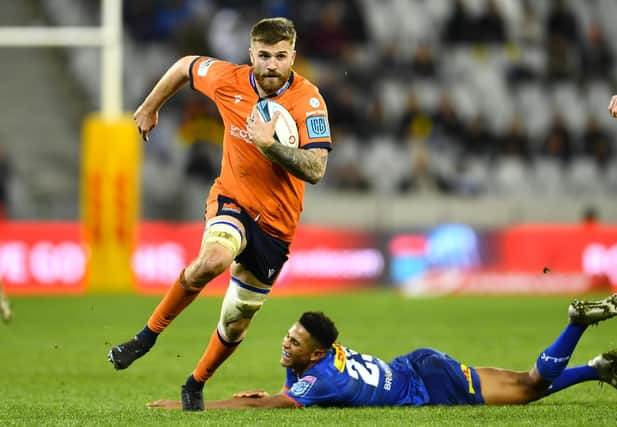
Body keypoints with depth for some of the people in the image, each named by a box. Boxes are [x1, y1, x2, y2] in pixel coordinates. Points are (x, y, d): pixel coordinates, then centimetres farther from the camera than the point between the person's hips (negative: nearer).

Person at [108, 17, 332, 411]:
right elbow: (185, 66, 12)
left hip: (276, 221, 0)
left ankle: (196, 384, 37)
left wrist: (269, 145, -36)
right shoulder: (228, 81, -10)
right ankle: (149, 335, -17)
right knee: (214, 259, -35)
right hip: (232, 200, 0)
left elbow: (315, 170, -25)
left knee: (236, 323, 8)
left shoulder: (308, 101, -17)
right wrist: (150, 108, 23)